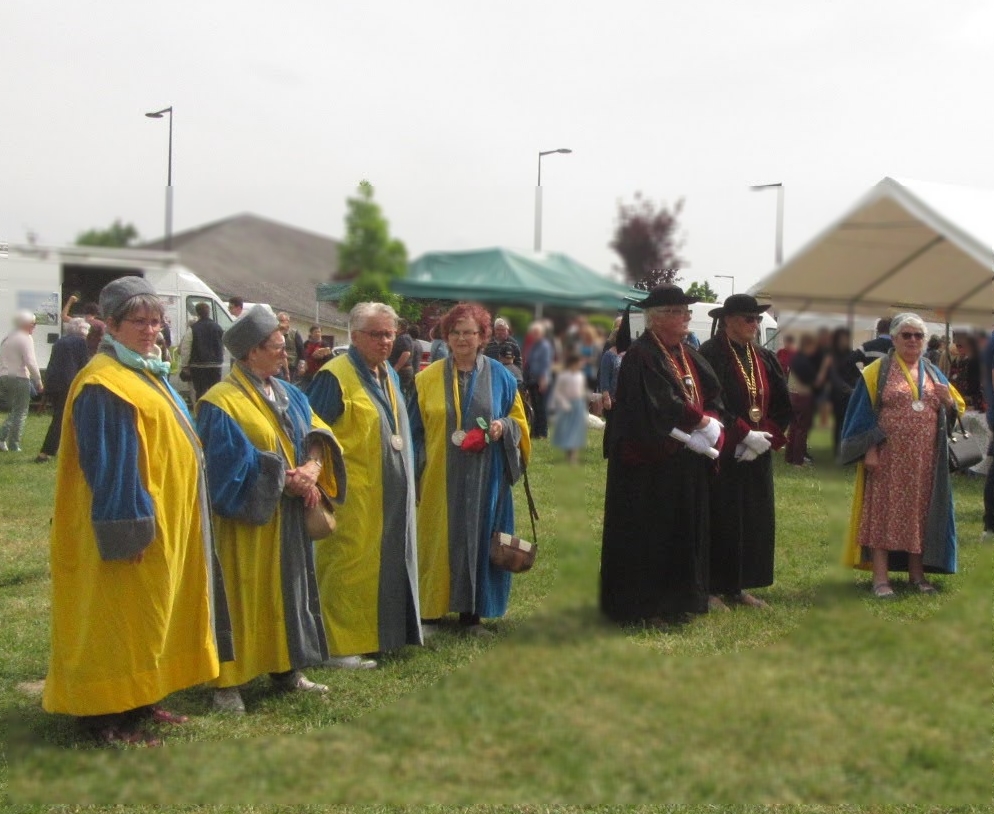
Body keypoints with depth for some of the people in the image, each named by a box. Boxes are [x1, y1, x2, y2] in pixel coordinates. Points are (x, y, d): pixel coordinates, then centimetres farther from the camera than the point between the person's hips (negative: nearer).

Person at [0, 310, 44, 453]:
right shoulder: (25, 339, -9)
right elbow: (30, 362, -17)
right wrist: (39, 381, -11)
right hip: (19, 378, -8)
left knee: (14, 411, 19)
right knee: (20, 413, 0)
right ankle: (14, 446, -1)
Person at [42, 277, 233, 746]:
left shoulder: (148, 373, 15)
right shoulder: (103, 384, -16)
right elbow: (107, 462, -21)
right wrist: (130, 527, -23)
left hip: (166, 518, 10)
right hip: (130, 522, -10)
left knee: (151, 611, 14)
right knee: (121, 612, -3)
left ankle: (140, 702, 23)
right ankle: (108, 718, 4)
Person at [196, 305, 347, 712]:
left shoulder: (289, 396, 11)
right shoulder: (220, 403, -13)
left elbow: (319, 435, 6)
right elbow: (229, 466, -18)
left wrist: (312, 468, -15)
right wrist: (284, 480, -18)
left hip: (290, 518, 8)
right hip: (247, 522, -7)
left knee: (290, 591, 12)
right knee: (243, 597, -3)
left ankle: (287, 669, 23)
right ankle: (228, 682, 6)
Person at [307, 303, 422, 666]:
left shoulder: (389, 375, 12)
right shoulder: (335, 376, -14)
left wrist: (406, 474, 20)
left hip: (390, 493, 8)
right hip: (353, 495, -8)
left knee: (389, 564, 15)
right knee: (349, 567, -3)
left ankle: (384, 632, 27)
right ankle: (340, 646, 6)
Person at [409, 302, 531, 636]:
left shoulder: (499, 376, 4)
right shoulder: (428, 377, 4)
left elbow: (519, 420, 10)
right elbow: (416, 429, 8)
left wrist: (503, 427, -11)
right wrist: (418, 468, 0)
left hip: (484, 477, 0)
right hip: (440, 477, 0)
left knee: (479, 537, 2)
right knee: (439, 539, 1)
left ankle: (472, 612, 10)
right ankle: (432, 610, 11)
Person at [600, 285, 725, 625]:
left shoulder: (688, 355, 12)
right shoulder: (640, 356, -14)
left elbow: (714, 395, 6)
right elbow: (661, 404, -23)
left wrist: (708, 423, -13)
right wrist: (702, 423, -15)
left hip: (686, 465, 8)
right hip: (650, 466, -8)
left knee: (684, 533, 12)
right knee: (649, 534, 0)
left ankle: (677, 600, 23)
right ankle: (642, 607, 10)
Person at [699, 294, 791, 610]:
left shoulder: (765, 358, 10)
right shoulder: (711, 355, -9)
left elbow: (782, 406, 8)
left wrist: (765, 440, -7)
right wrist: (746, 435, -18)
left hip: (757, 454, 6)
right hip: (722, 454, -6)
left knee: (755, 521, 8)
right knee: (721, 521, -2)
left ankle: (739, 586, 18)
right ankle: (714, 588, 7)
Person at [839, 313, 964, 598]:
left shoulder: (933, 373, 14)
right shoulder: (878, 371, 1)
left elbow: (955, 410, 14)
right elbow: (864, 413, -4)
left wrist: (948, 400, -8)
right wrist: (869, 450, -13)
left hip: (925, 459, 4)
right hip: (888, 456, -4)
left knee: (920, 512, 8)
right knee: (883, 511, -3)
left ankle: (917, 572, 18)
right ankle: (880, 577, -1)